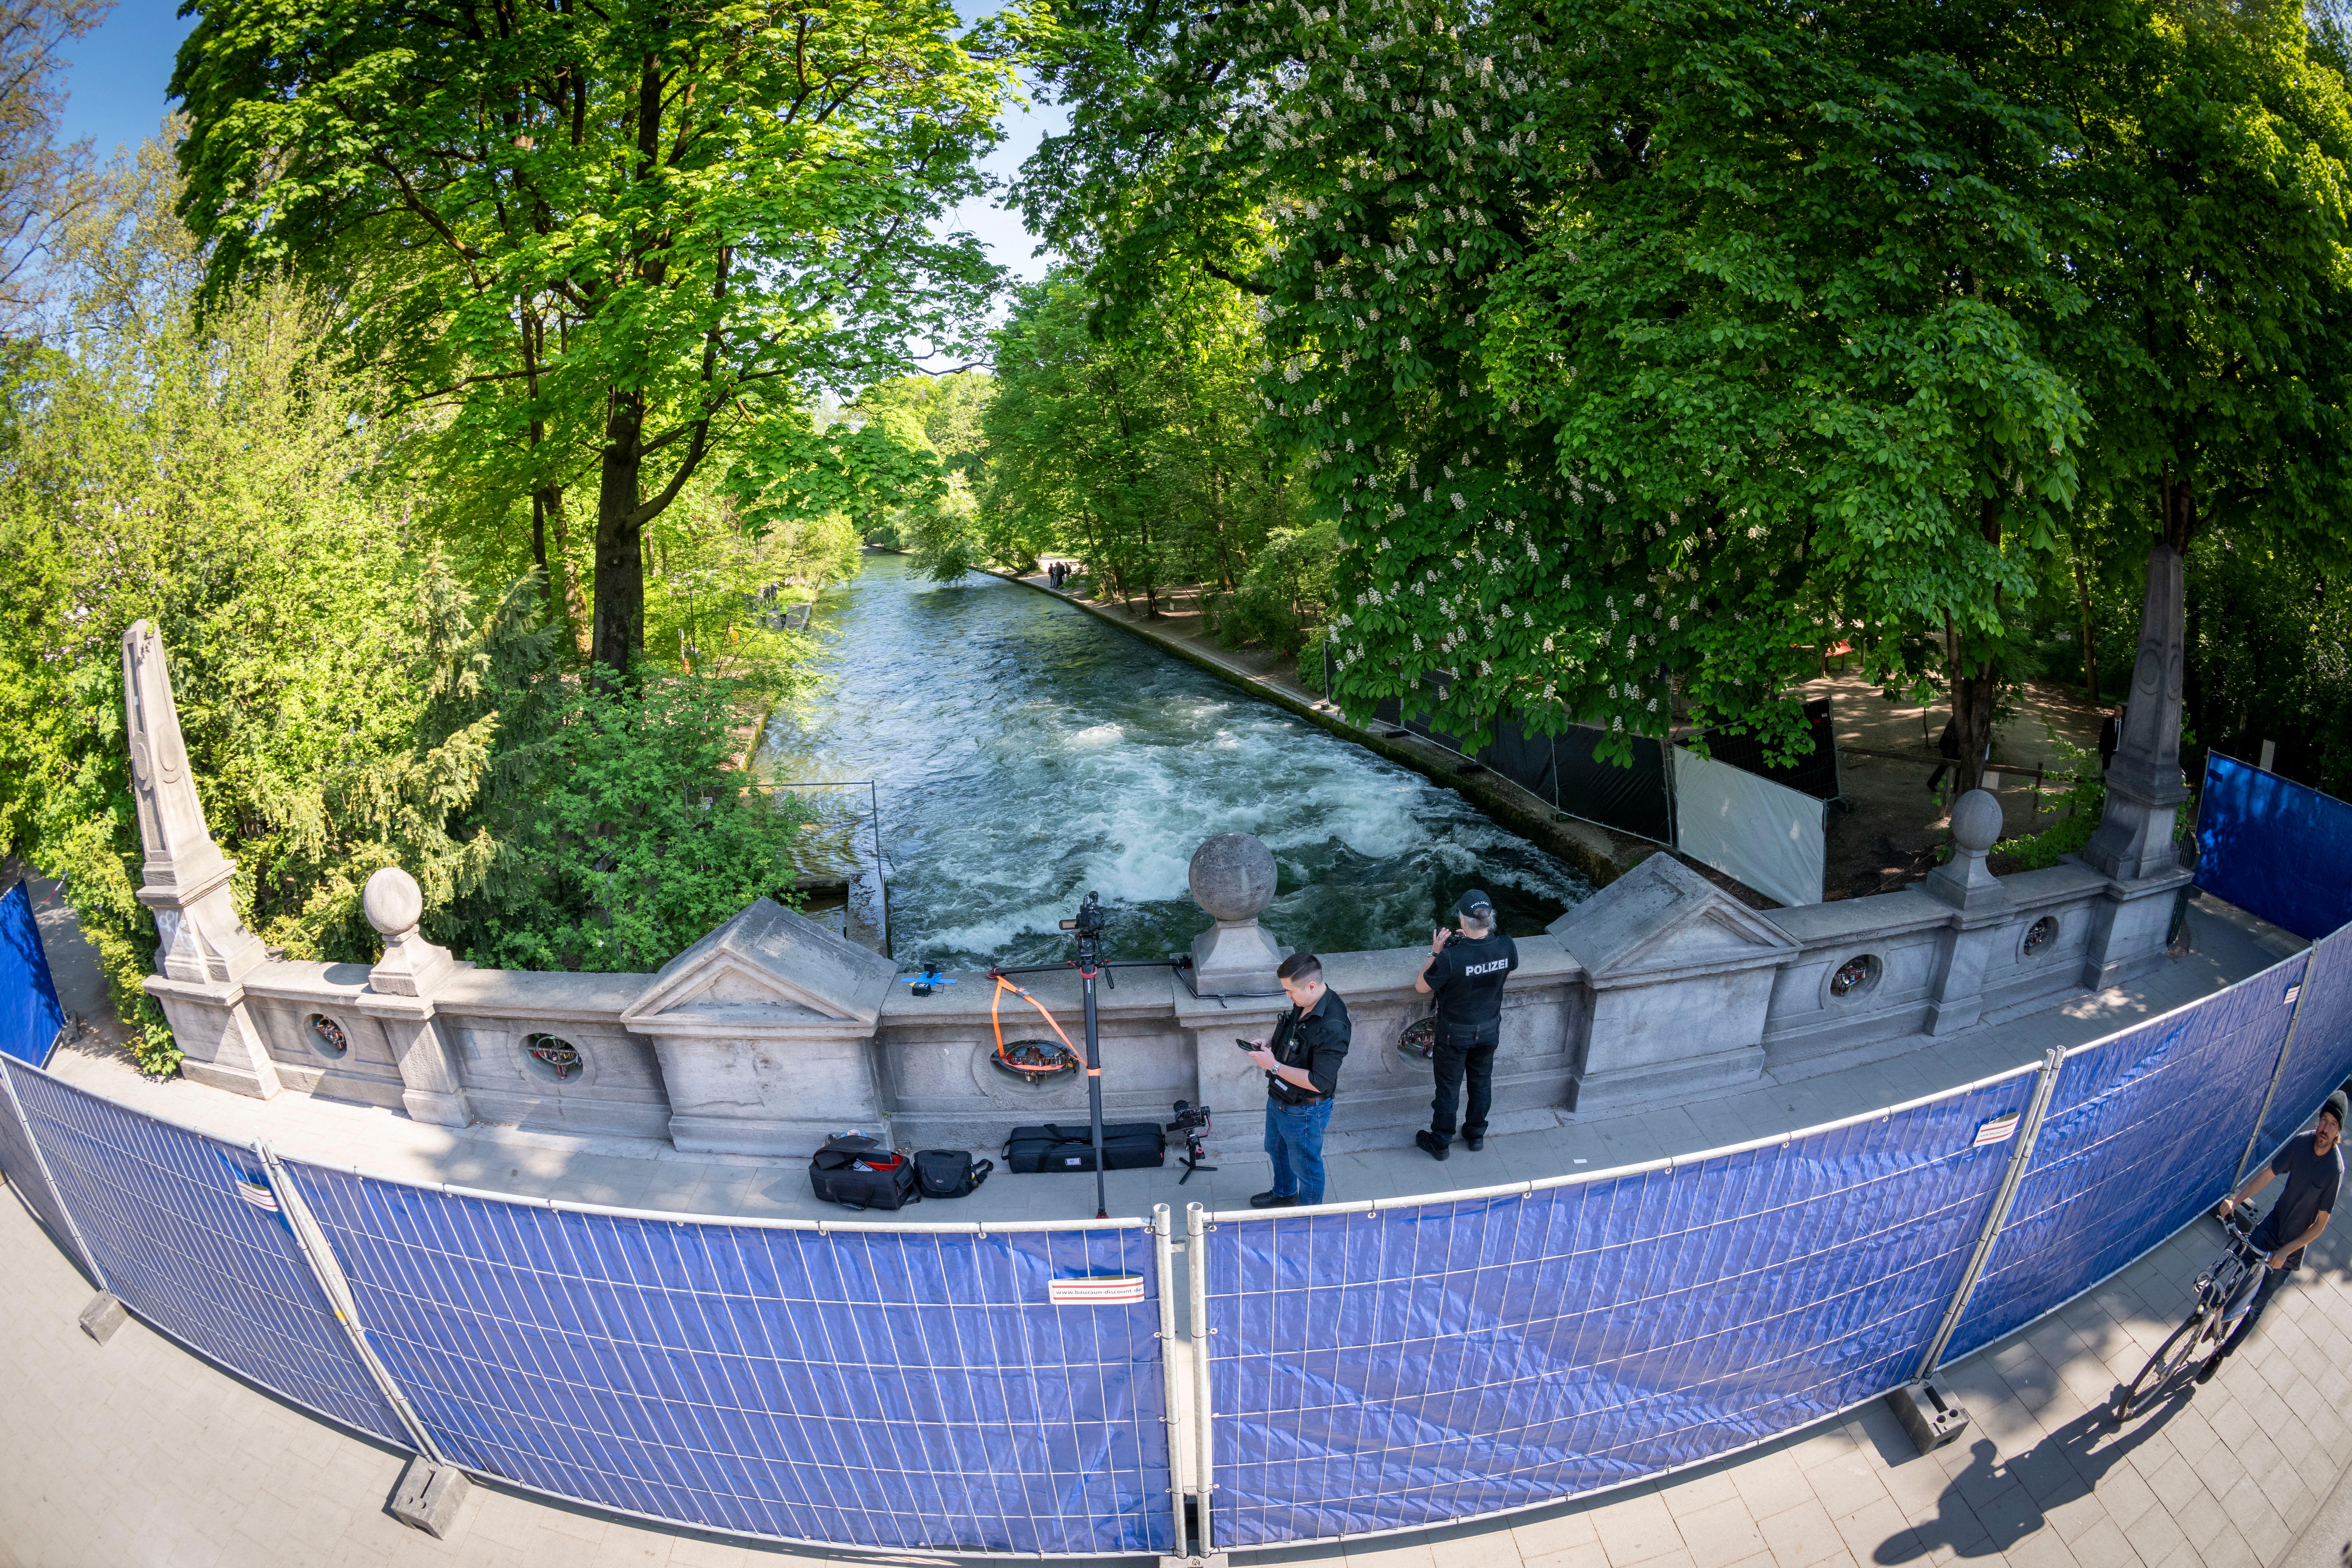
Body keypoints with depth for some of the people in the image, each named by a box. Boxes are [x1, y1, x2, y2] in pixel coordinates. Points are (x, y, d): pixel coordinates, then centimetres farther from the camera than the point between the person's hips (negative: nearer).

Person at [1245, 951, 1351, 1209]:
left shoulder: (1332, 1027, -36)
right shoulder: (1304, 1003, -9)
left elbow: (1320, 1083, -34)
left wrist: (1274, 1065, -31)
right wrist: (1270, 1045, -6)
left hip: (1304, 1111, -9)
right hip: (1279, 1098, 9)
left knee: (1305, 1167, 17)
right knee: (1276, 1149, 31)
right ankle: (1284, 1193, 59)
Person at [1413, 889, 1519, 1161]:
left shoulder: (1450, 958, -35)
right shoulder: (1507, 947, -22)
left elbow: (1422, 987, -17)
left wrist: (1435, 952, -11)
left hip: (1455, 1034, -4)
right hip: (1489, 1030, 4)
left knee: (1448, 1087, 16)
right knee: (1482, 1081, 25)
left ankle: (1440, 1143, 35)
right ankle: (1476, 1135, 45)